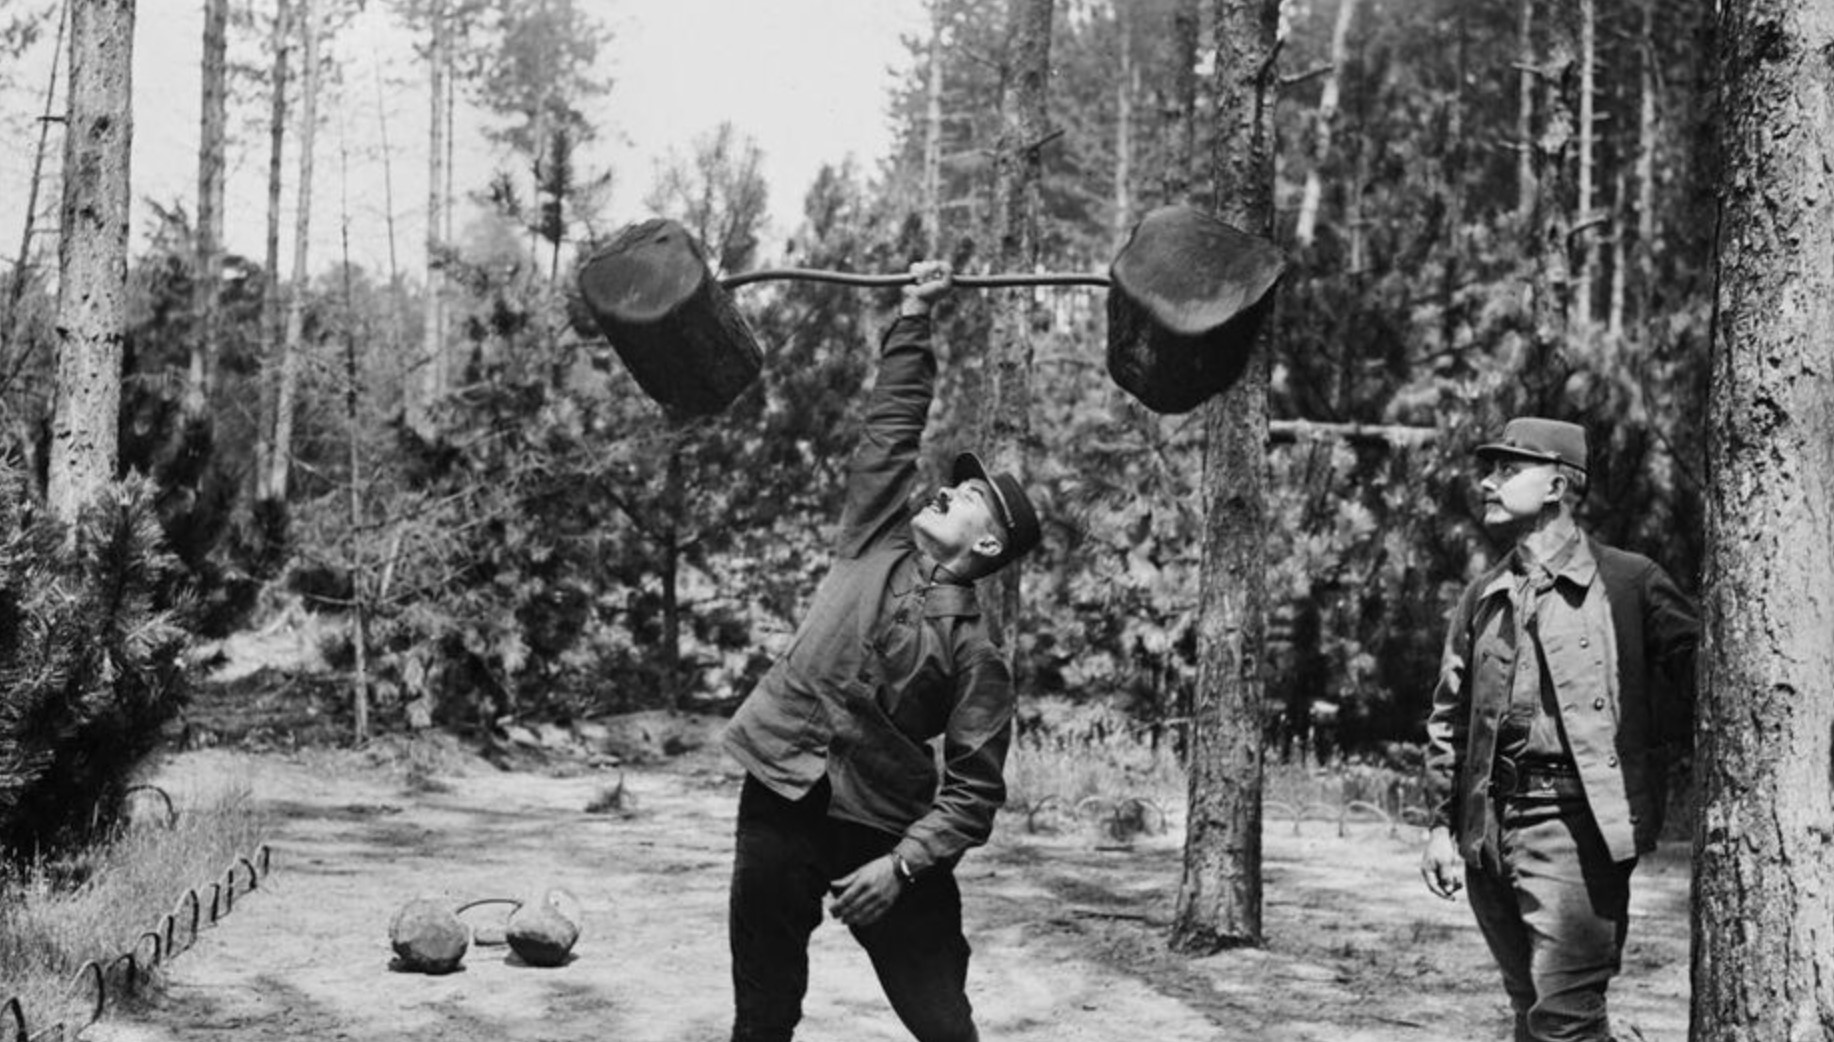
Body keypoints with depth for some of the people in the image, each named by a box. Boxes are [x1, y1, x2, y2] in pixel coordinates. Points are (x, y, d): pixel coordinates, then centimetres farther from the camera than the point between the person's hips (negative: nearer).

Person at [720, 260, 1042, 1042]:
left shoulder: (975, 653, -4)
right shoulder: (877, 543, 6)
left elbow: (973, 790, -8)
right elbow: (891, 425, 8)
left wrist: (903, 863, -18)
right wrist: (915, 318, 9)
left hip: (883, 826, -3)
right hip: (781, 803, 3)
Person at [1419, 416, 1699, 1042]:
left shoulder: (1628, 582, -1)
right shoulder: (1482, 598, 15)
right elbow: (1449, 719, 16)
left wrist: (1649, 751, -3)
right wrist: (1442, 823, 10)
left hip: (1576, 823, -6)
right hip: (1489, 827, 6)